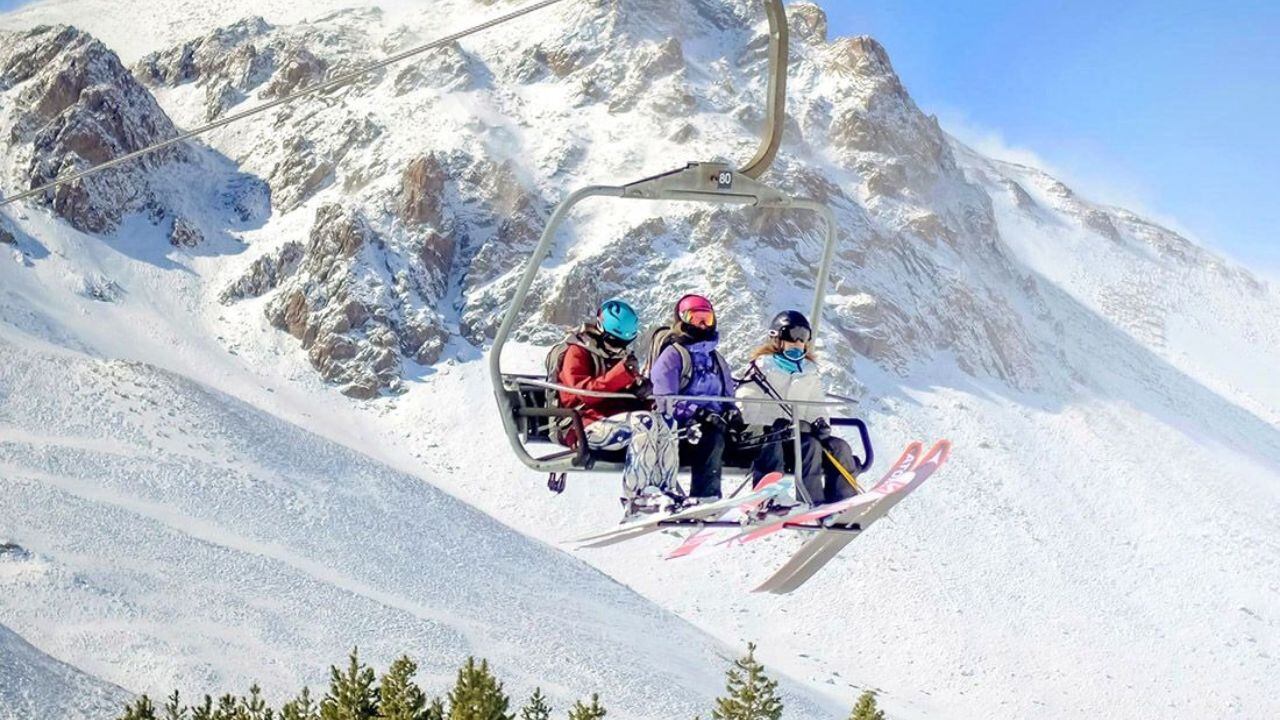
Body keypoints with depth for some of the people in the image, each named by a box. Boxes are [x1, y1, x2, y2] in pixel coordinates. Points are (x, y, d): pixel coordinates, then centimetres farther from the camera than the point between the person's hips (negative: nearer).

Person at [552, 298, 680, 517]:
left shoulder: (619, 354, 20)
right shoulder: (576, 352, -5)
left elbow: (626, 390, 21)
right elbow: (585, 392, -19)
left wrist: (641, 388, -4)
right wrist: (622, 372, -26)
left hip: (616, 420, 8)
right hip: (584, 427, -8)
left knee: (665, 423, -15)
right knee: (644, 422, -30)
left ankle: (665, 490, -20)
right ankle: (635, 495, -33)